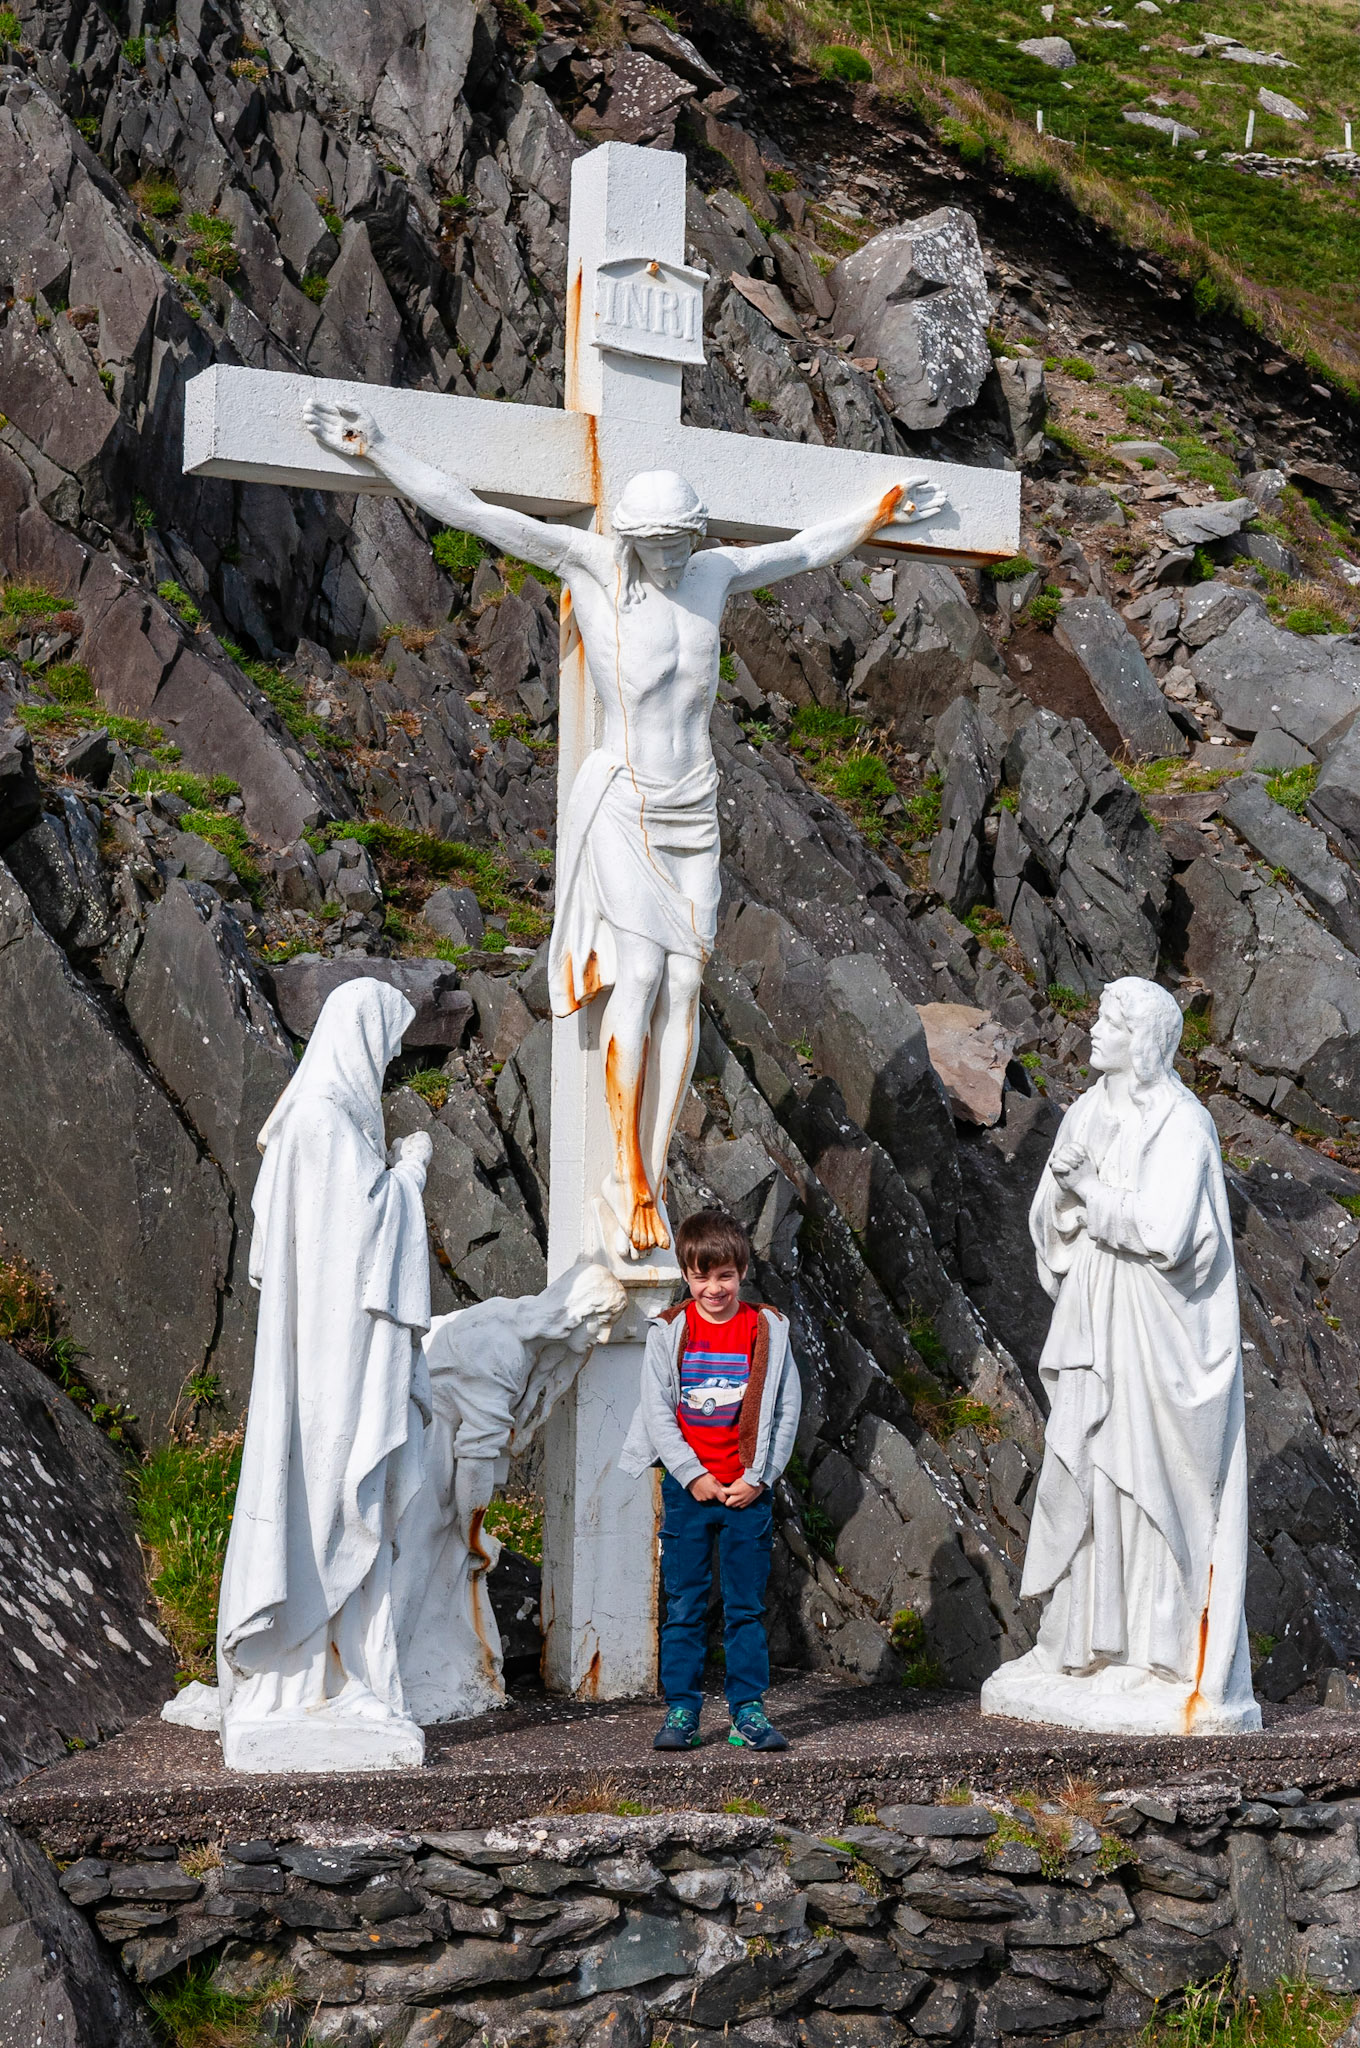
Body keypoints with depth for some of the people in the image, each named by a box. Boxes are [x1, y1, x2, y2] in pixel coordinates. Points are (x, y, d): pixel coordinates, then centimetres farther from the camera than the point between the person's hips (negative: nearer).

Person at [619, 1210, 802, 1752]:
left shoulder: (768, 1330, 2)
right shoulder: (668, 1332, 1)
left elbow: (787, 1411, 2)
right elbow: (657, 1411, -1)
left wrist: (757, 1478, -6)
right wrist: (692, 1476, -9)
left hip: (749, 1492, 0)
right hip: (687, 1487, 0)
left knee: (746, 1606, 4)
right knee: (683, 1607, 3)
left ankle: (748, 1711, 10)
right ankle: (681, 1711, 9)